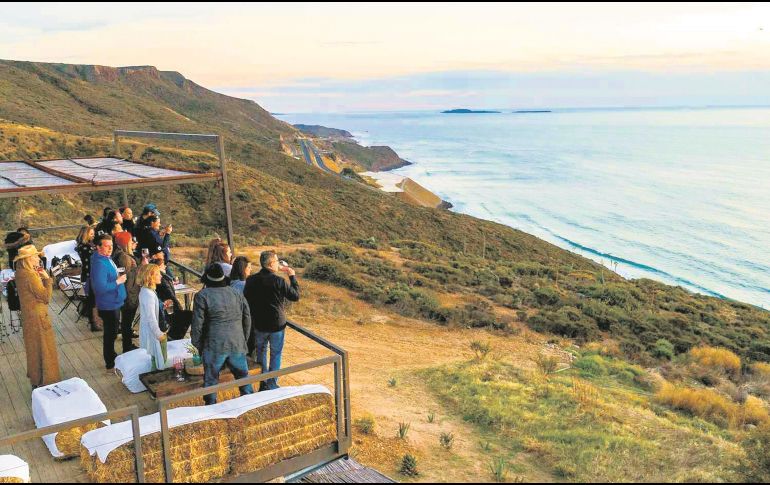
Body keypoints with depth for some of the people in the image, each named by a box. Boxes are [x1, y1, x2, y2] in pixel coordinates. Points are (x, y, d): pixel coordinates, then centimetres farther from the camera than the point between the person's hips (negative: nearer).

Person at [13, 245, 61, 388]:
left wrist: (40, 277, -1)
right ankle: (47, 381, 10)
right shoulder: (30, 275, -25)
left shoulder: (21, 273, 3)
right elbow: (46, 296, -23)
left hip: (29, 315, 9)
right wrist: (47, 278, -16)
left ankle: (35, 377, 36)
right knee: (44, 348, 2)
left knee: (34, 347, 22)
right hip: (37, 316, -9)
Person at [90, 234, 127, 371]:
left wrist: (119, 277, 5)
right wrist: (118, 281, -24)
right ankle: (110, 363, 18)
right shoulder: (99, 264, -26)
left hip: (114, 302, 10)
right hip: (108, 305, -10)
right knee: (110, 333, 4)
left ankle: (112, 356, 40)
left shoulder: (106, 258, 5)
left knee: (112, 332, 23)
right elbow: (101, 288, -32)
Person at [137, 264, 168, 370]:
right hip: (153, 333, -10)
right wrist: (159, 334, -18)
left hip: (155, 331, 10)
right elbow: (151, 318, -25)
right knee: (159, 360, 3)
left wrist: (162, 305, 5)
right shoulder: (148, 294, -25)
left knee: (160, 358, 20)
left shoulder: (145, 290, 5)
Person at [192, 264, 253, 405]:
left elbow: (197, 324, -8)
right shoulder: (237, 294, 6)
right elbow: (247, 319, 11)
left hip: (214, 347, -4)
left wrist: (198, 345, 5)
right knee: (243, 374, 17)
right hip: (237, 345, 4)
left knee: (211, 378, 10)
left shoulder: (202, 296, -8)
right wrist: (243, 340, 21)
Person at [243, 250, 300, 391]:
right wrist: (293, 277, -2)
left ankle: (263, 383, 26)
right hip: (277, 324, -4)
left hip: (258, 324, 4)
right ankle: (272, 384, 16)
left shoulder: (251, 280, -6)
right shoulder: (279, 281, -19)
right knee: (276, 354, 12)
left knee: (261, 353, 20)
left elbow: (246, 300, 3)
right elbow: (295, 296, -11)